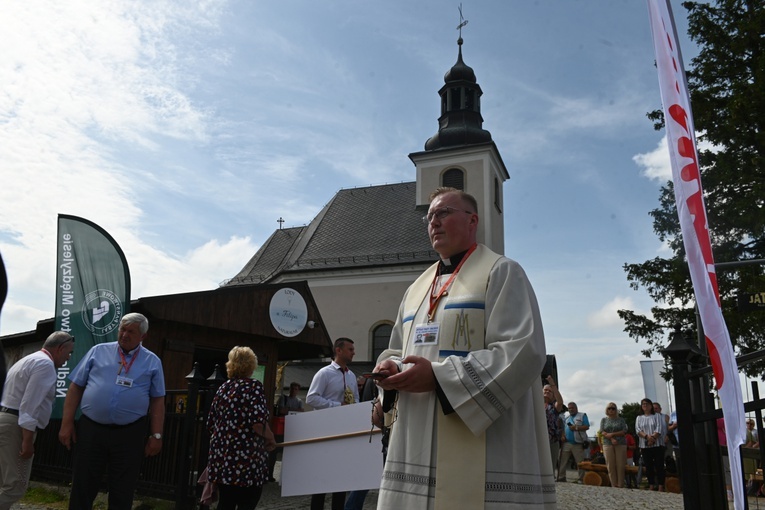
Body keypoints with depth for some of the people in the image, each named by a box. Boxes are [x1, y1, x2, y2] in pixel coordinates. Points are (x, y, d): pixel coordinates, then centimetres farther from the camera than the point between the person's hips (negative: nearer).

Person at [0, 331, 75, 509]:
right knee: (16, 485, -8)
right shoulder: (45, 364, -13)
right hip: (15, 425, -11)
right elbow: (30, 405, -20)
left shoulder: (30, 360, 21)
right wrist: (28, 441, -20)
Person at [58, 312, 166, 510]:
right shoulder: (98, 351, 5)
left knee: (122, 492, 10)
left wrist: (156, 435, -2)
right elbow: (76, 387, 6)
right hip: (90, 429, 1)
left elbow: (157, 400, 3)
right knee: (82, 487, 9)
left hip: (130, 434, -1)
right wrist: (67, 423, 0)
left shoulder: (152, 361, 4)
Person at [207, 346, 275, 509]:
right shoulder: (254, 386, -9)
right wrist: (271, 439, -4)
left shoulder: (223, 388, 11)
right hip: (246, 461, -7)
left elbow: (211, 423, 17)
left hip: (221, 457, 7)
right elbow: (258, 423, -21)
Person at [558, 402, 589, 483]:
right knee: (563, 461, 0)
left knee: (580, 463, -2)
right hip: (567, 443, 4)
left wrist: (576, 428, -14)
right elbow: (563, 428, 21)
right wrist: (563, 436, 2)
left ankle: (580, 479, 6)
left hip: (578, 444, -4)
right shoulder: (567, 418, 22)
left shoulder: (582, 415, 7)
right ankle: (561, 477, 4)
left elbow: (587, 427, -4)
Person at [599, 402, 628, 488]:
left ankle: (620, 486, 2)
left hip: (621, 444, -1)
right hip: (608, 444, 1)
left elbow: (624, 431, -1)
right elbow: (602, 432, 2)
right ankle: (614, 486, 3)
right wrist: (611, 439, -12)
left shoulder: (621, 420, 9)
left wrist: (612, 434, -10)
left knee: (620, 466, -3)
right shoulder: (604, 419, 12)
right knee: (611, 466, -2)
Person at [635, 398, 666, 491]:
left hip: (657, 444, -2)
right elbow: (638, 430, 1)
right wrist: (647, 436, -17)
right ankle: (651, 486, 9)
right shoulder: (639, 418, 15)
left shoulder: (657, 416, 8)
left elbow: (659, 428, -5)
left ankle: (660, 487, -4)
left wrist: (653, 438, -19)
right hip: (645, 446, 3)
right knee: (648, 467, 3)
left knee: (659, 466, -5)